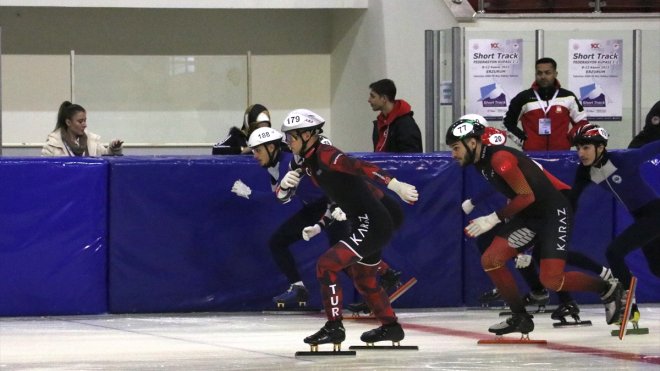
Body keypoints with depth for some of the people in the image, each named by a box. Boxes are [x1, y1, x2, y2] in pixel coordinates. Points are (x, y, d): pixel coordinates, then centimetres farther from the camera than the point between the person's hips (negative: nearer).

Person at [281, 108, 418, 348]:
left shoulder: (325, 155, -17)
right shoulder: (308, 162, 11)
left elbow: (362, 168, -30)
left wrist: (395, 185, -40)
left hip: (373, 224, -11)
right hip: (364, 223, 11)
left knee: (327, 265, -14)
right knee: (363, 280, 25)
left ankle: (334, 327, -10)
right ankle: (391, 327, 39)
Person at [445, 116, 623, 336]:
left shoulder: (500, 158, -25)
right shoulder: (481, 160, 5)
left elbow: (527, 195, -24)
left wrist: (494, 219, -23)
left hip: (554, 213, -9)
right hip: (528, 216, 9)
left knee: (551, 280, -17)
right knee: (490, 260, -4)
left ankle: (608, 289, 6)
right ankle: (520, 318, 8)